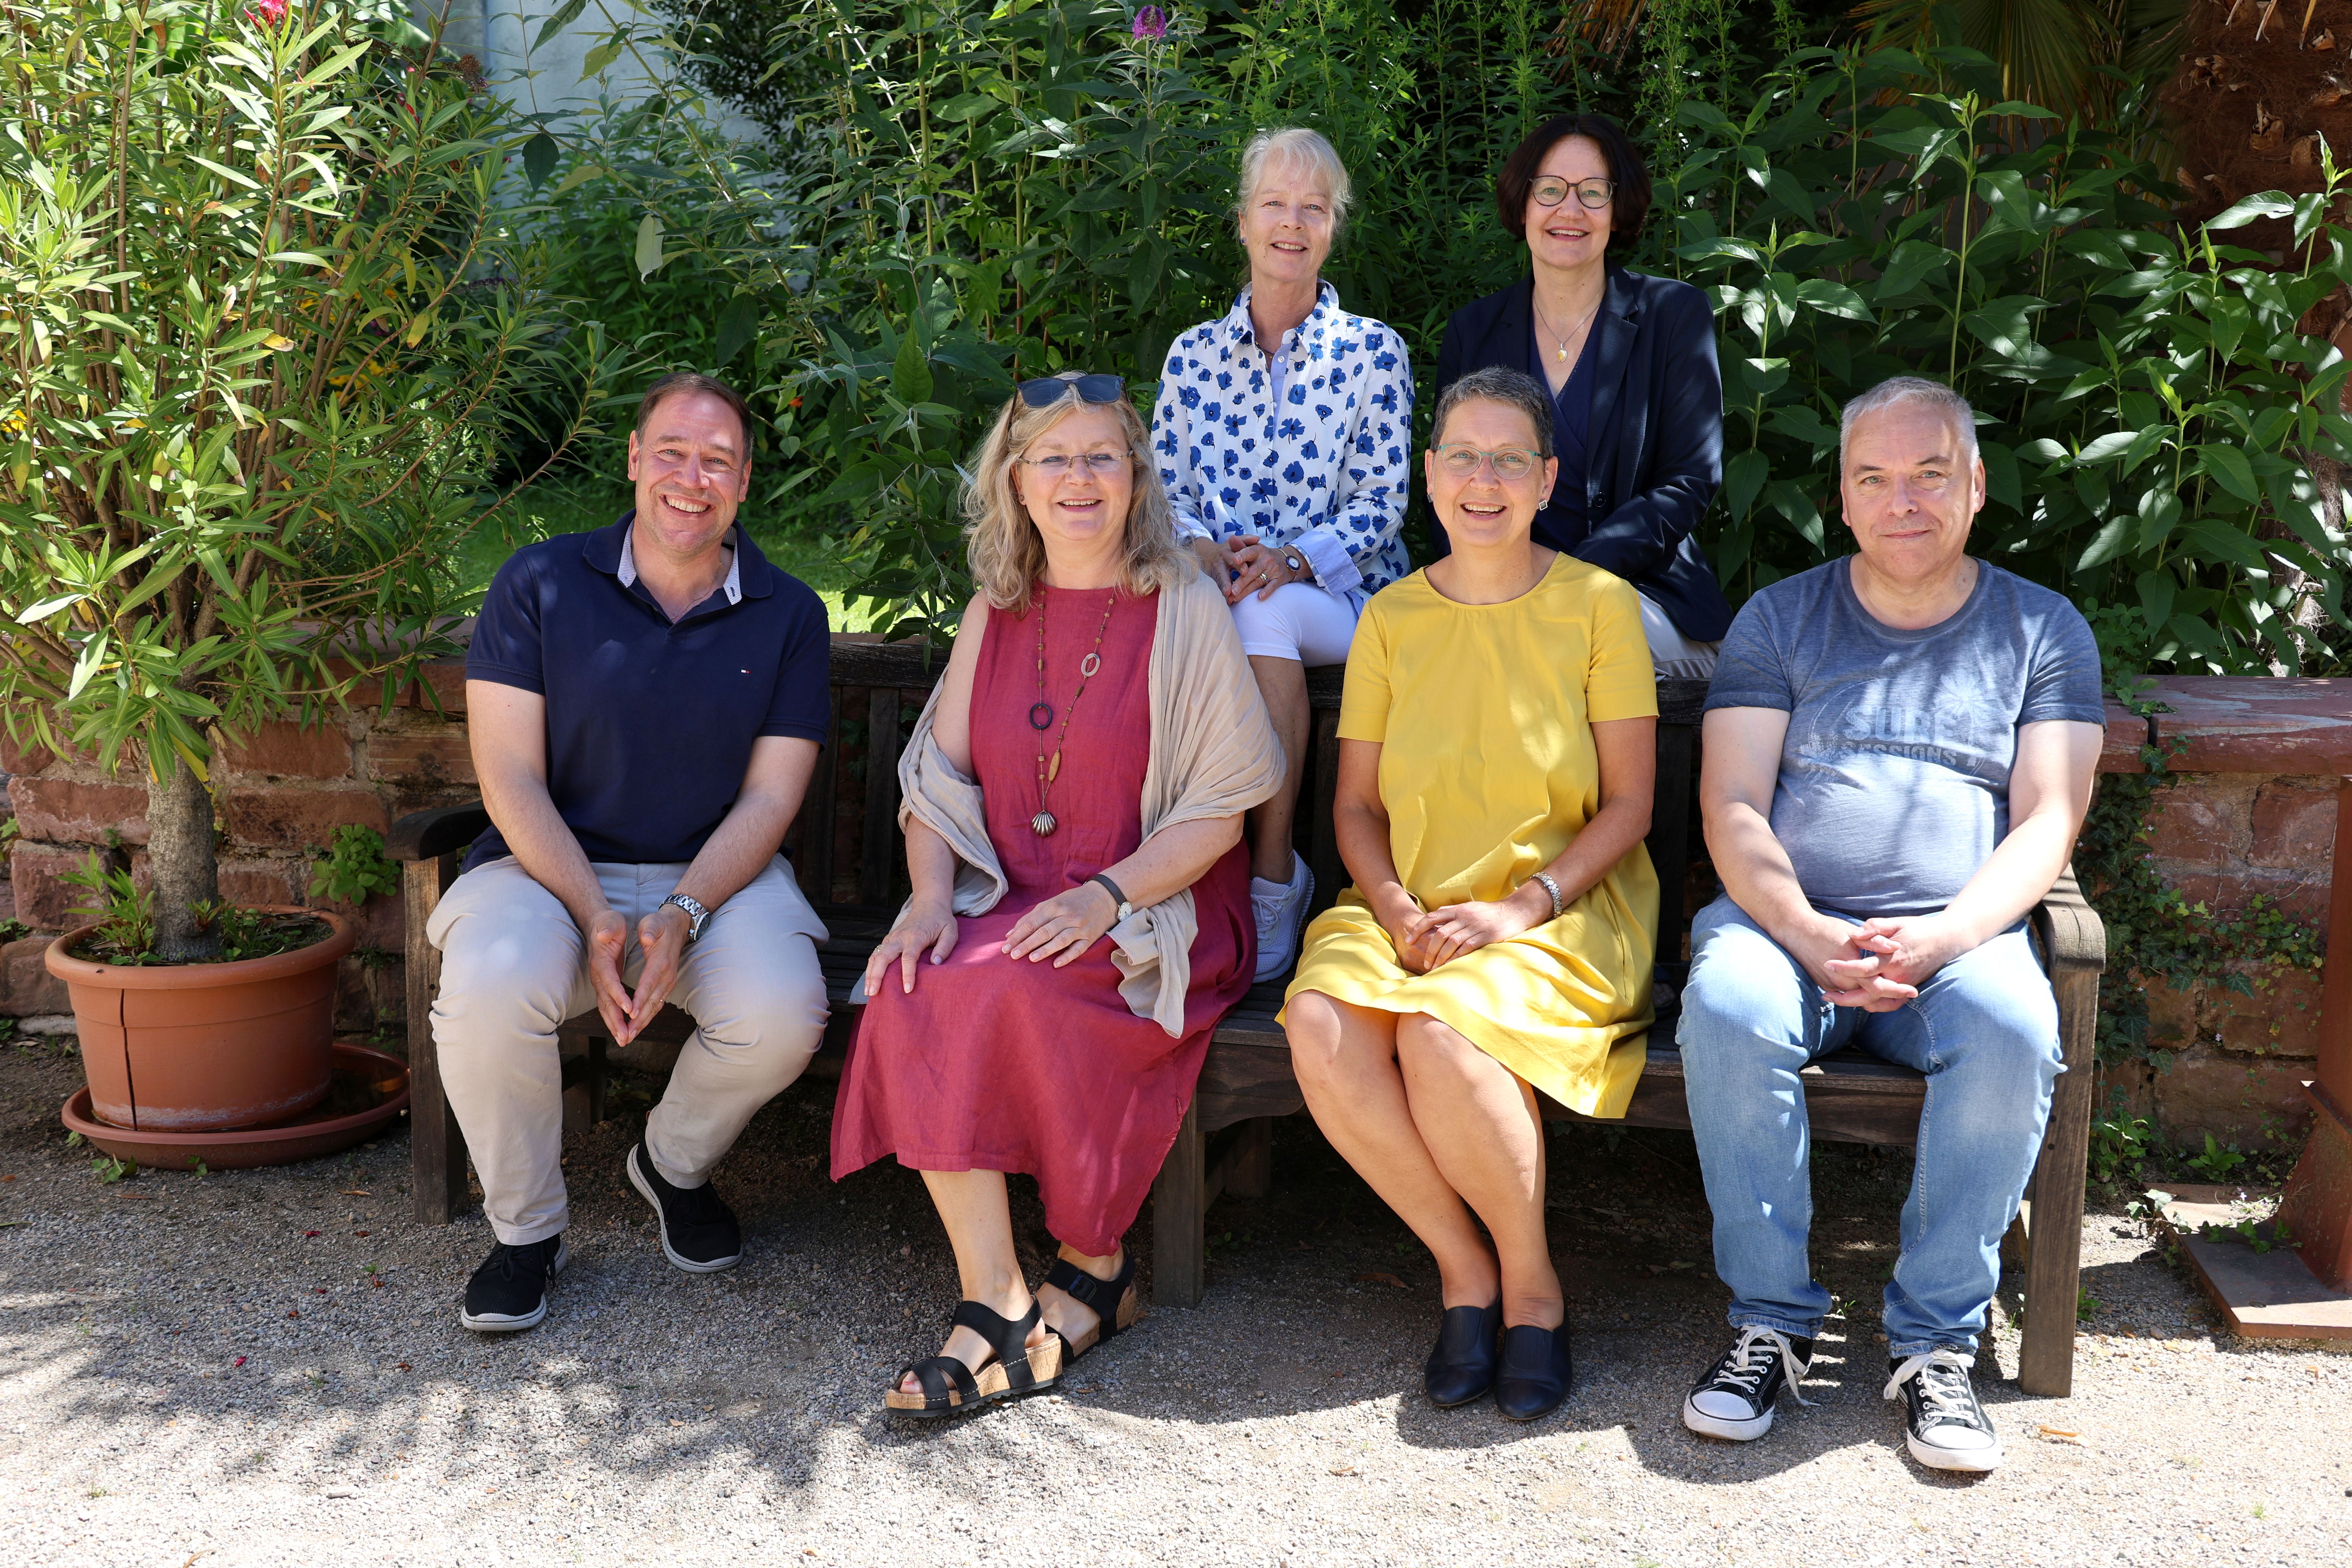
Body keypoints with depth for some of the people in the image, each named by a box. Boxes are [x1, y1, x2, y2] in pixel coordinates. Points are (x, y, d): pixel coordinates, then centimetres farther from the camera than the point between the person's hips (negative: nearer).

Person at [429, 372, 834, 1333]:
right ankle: (526, 1226, -4)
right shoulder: (541, 584, -1)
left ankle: (674, 1164, 8)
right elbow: (509, 777, -6)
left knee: (783, 1012, -29)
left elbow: (769, 798, -2)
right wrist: (595, 918, -20)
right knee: (489, 988, -34)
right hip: (552, 865, -1)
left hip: (718, 874, 1)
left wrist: (681, 915, -20)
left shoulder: (788, 616, 3)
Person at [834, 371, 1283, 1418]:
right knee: (915, 993, -27)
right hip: (1008, 904, 4)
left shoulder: (1186, 612, -1)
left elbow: (1220, 810, -5)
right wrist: (932, 898, -7)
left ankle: (1095, 1263, -8)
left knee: (1011, 991, -33)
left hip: (1156, 914, -4)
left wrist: (1105, 896, -19)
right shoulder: (994, 616, 14)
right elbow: (939, 777, 12)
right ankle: (994, 1306, -23)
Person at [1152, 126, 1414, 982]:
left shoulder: (1373, 352, 5)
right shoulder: (1194, 352, 13)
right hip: (1214, 584, 2)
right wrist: (1207, 554, -13)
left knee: (1262, 618, -37)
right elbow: (1165, 488, 10)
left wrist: (1289, 560, -19)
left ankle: (1272, 874, -28)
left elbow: (1380, 505, -1)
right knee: (1244, 615, -36)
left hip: (1339, 598, -2)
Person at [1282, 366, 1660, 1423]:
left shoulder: (1598, 606, 1)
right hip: (1411, 912, 3)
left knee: (1442, 1030, -34)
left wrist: (1521, 905, -15)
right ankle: (1464, 1271, -9)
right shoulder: (1393, 617, 10)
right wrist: (1396, 910, -9)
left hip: (1567, 914, -3)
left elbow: (1628, 804, -1)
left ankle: (1532, 1285, -8)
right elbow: (1357, 804, 11)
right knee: (1322, 1027, -29)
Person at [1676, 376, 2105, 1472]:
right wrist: (1811, 938, -17)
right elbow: (1732, 808, 2)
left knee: (2014, 1024, -33)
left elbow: (2048, 820, 2)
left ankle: (1936, 1338, -18)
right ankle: (1770, 1320, -18)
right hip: (1785, 921, 0)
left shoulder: (2042, 631, 13)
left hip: (1959, 936, 0)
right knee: (1725, 1005, -33)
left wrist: (1941, 938, -17)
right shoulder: (1779, 619, 12)